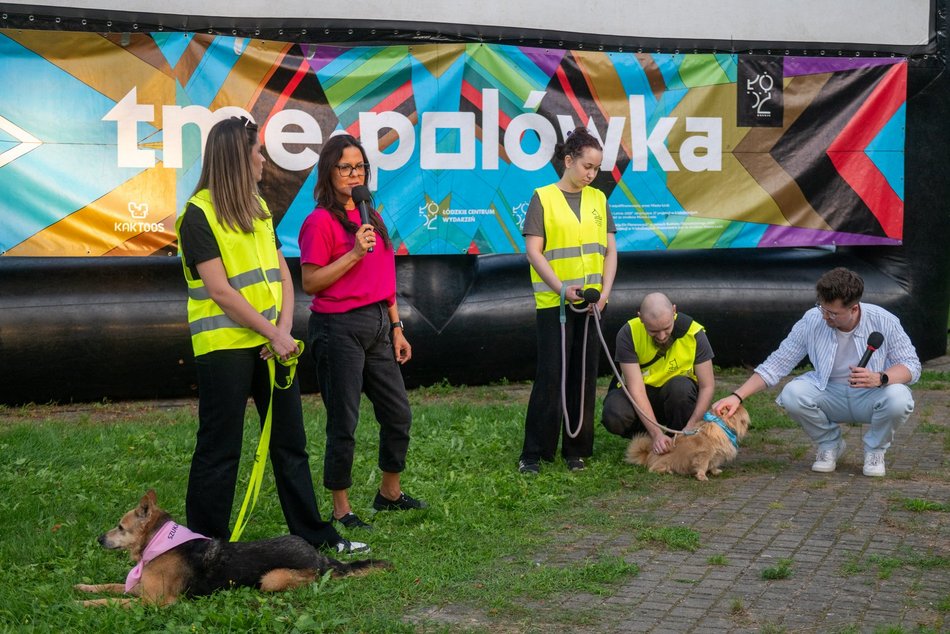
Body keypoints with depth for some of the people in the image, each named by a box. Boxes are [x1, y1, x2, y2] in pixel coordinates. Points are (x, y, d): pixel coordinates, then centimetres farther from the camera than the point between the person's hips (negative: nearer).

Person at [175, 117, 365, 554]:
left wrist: (284, 329, -5)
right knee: (219, 450, 0)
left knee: (291, 440, 13)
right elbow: (220, 292, -16)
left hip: (272, 345, 8)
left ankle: (314, 534, 22)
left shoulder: (258, 207, 14)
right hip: (223, 346, -7)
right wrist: (272, 334, -14)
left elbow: (283, 274, 11)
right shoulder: (198, 214, -10)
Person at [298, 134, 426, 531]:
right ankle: (341, 509, 12)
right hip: (339, 329, -8)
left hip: (377, 325, 8)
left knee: (398, 415, 13)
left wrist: (396, 328, 15)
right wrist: (354, 253, -20)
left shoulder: (370, 218, 13)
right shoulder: (320, 221, -10)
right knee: (344, 423, -1)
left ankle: (390, 493, 31)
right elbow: (310, 283, -14)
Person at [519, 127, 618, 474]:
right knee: (550, 375, -6)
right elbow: (533, 252, -8)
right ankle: (534, 453, 2)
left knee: (585, 375, 7)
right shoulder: (543, 198, -3)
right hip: (553, 301, -5)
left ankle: (577, 450, 16)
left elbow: (610, 250, 10)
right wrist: (562, 288, -17)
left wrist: (605, 291, -3)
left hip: (590, 302, 5)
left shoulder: (598, 199, 10)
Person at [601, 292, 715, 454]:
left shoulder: (694, 333, -19)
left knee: (681, 386, -35)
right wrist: (657, 433, -36)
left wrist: (691, 428, -29)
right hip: (638, 395, 0)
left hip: (677, 396, 1)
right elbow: (636, 388, -26)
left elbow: (707, 386, -15)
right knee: (614, 417, -32)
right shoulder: (628, 334, -23)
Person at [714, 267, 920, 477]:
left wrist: (880, 379, -35)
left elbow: (911, 365, -12)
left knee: (898, 399, -35)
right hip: (830, 393, 2)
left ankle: (875, 450, -1)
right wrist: (738, 396, -17)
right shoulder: (811, 321, -12)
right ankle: (829, 444, 3)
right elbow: (777, 363, -8)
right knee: (792, 394, -28)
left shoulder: (883, 322, -16)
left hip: (871, 396, -2)